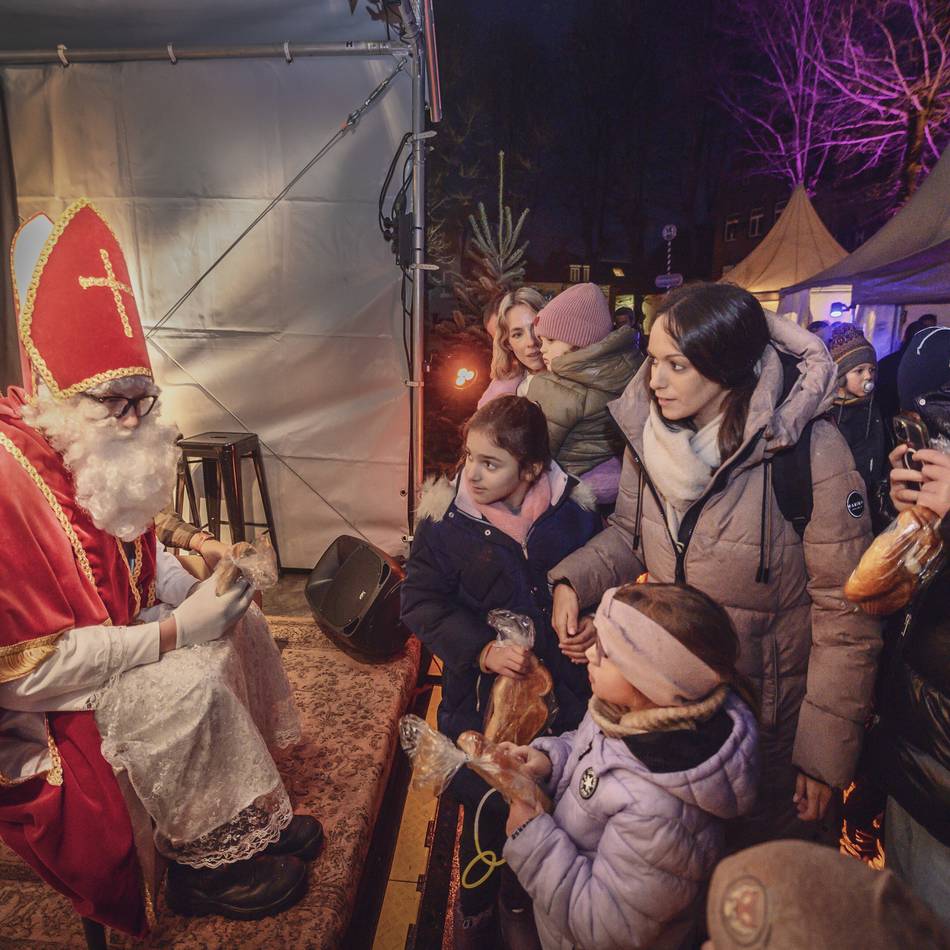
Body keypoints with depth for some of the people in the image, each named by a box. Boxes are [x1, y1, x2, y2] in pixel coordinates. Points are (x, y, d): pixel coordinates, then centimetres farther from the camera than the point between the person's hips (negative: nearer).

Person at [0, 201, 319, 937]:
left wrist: (197, 580, -9)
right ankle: (214, 861, -2)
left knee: (239, 624, 1)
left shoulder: (92, 452, -3)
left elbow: (135, 557, 10)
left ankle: (255, 815, 12)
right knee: (188, 684, -28)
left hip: (108, 632, 9)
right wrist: (175, 630, -27)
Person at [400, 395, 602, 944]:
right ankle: (477, 910, 42)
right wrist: (481, 650, -23)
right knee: (487, 810, 8)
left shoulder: (574, 510, -7)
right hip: (481, 695, -1)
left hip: (566, 691, 2)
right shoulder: (446, 517, -12)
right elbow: (422, 601, -11)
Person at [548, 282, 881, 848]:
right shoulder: (649, 430, -8)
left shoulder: (809, 451, -23)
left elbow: (846, 613, -17)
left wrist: (827, 754, -13)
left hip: (770, 716, -4)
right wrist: (572, 581, -13)